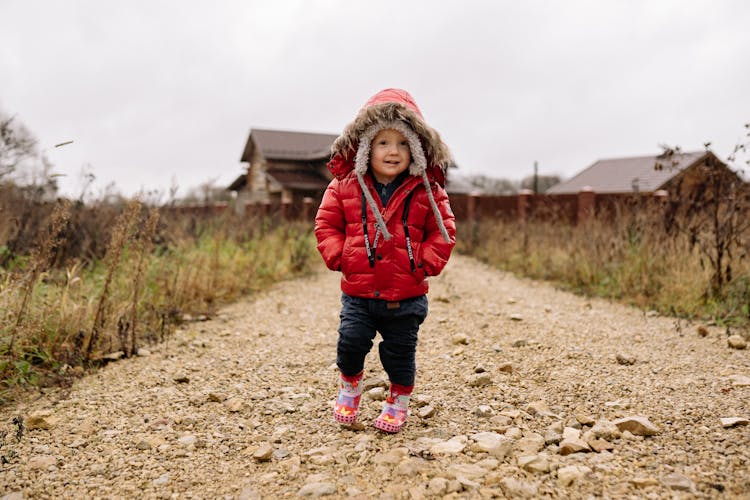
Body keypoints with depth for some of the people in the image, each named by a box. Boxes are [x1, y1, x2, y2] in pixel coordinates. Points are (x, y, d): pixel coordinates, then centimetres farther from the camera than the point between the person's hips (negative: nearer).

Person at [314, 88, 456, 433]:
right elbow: (326, 224, 4)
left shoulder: (427, 192, -3)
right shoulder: (345, 186, -2)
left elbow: (443, 231, 1)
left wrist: (425, 262, -10)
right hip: (358, 291, 1)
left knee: (400, 350, 10)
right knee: (351, 340, -2)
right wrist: (338, 256, -8)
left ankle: (399, 400, 33)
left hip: (406, 294, 0)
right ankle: (350, 384, 28)